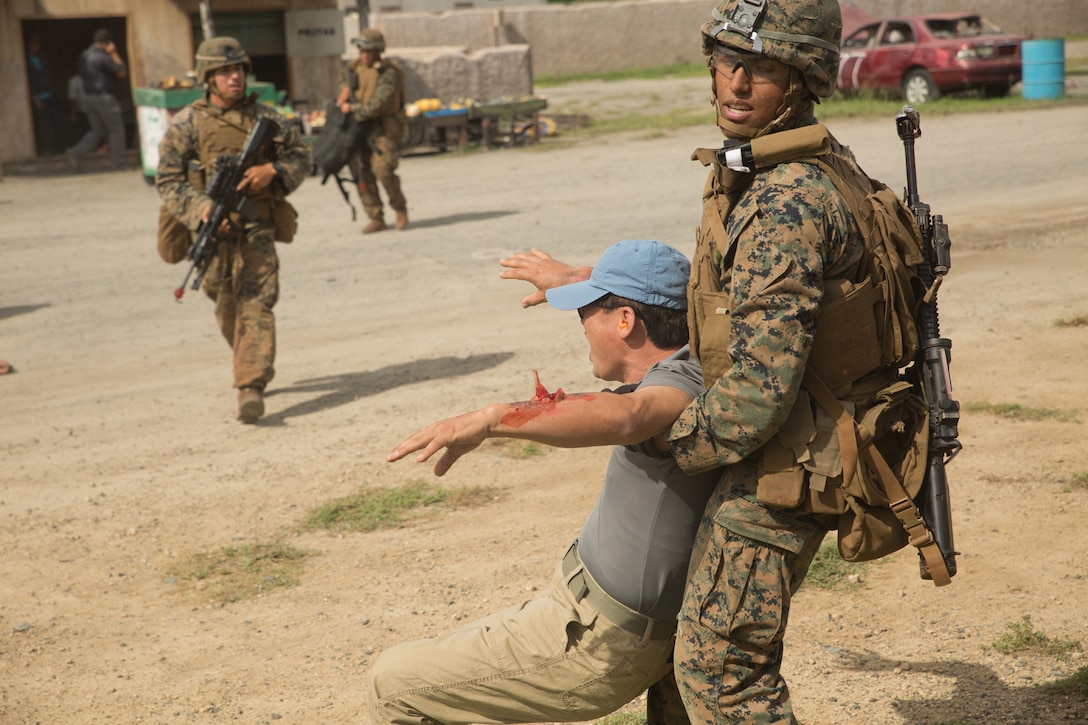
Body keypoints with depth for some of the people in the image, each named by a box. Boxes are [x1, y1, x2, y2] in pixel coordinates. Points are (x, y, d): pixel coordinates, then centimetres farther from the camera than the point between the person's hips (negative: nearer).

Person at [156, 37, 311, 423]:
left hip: (257, 226, -1)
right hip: (214, 228, 1)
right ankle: (255, 364, 40)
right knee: (227, 306, 13)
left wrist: (273, 170, -10)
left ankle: (251, 388, -19)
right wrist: (203, 207, -19)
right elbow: (168, 180, -3)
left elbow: (300, 155, 11)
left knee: (256, 303, -14)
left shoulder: (265, 117, 3)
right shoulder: (187, 124, -1)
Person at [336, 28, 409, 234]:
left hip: (384, 129, -6)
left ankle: (400, 210, 3)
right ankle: (376, 218, 6)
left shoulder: (388, 74, -14)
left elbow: (377, 105, -24)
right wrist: (345, 90, 3)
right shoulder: (356, 67, 8)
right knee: (362, 173, -1)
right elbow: (346, 82, 27)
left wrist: (352, 108, -14)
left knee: (383, 170, -19)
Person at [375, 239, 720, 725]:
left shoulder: (678, 389, -25)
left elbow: (620, 417, -49)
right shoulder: (693, 367, 4)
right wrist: (568, 278, 38)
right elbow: (662, 305, 27)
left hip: (595, 644, -10)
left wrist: (490, 418, -57)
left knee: (395, 685, 0)